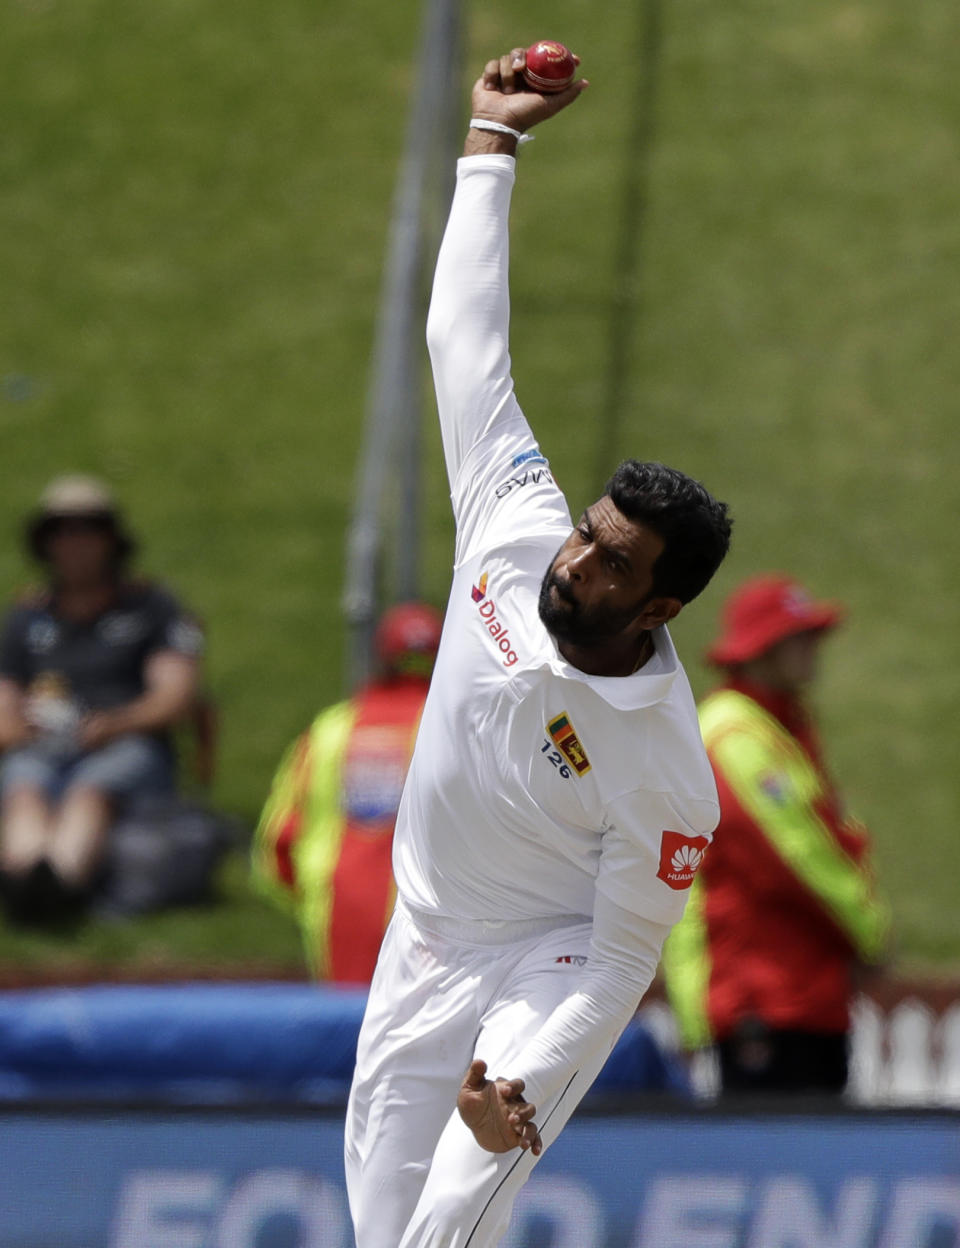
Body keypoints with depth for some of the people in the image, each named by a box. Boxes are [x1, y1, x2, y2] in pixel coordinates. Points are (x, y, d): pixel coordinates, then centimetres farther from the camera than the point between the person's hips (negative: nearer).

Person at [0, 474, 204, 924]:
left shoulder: (152, 608, 18)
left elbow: (176, 698, 5)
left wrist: (117, 722, -14)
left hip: (129, 752, -2)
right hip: (43, 752, 2)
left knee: (90, 791, -39)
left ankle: (62, 881, -71)